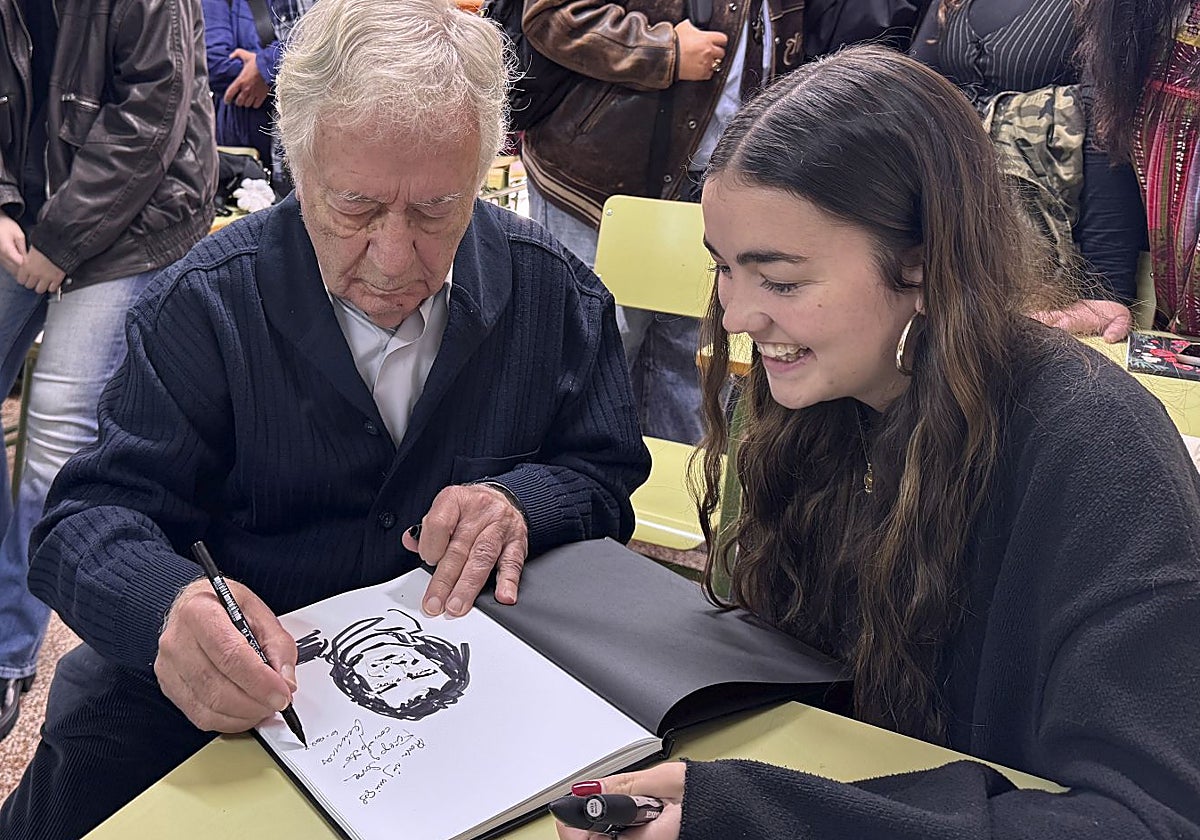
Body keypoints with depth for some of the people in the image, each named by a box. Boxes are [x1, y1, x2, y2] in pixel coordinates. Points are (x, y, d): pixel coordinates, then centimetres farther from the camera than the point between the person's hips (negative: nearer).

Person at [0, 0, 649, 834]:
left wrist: (519, 501, -21)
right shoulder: (205, 303, -11)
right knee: (84, 766, -26)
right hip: (244, 673, -1)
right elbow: (95, 514, -13)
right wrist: (169, 602, -38)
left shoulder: (555, 293, -6)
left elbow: (608, 474, 3)